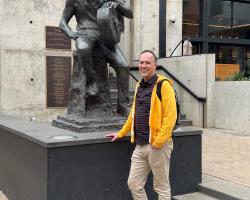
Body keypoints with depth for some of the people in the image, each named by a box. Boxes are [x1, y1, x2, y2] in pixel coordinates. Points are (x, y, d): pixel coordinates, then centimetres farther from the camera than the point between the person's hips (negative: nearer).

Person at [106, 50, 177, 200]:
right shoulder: (139, 86, 13)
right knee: (134, 184, 10)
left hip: (157, 145, -7)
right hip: (140, 146, 7)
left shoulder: (163, 85, -10)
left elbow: (171, 116, -17)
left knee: (162, 187, 6)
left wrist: (158, 142, -20)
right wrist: (120, 134, 22)